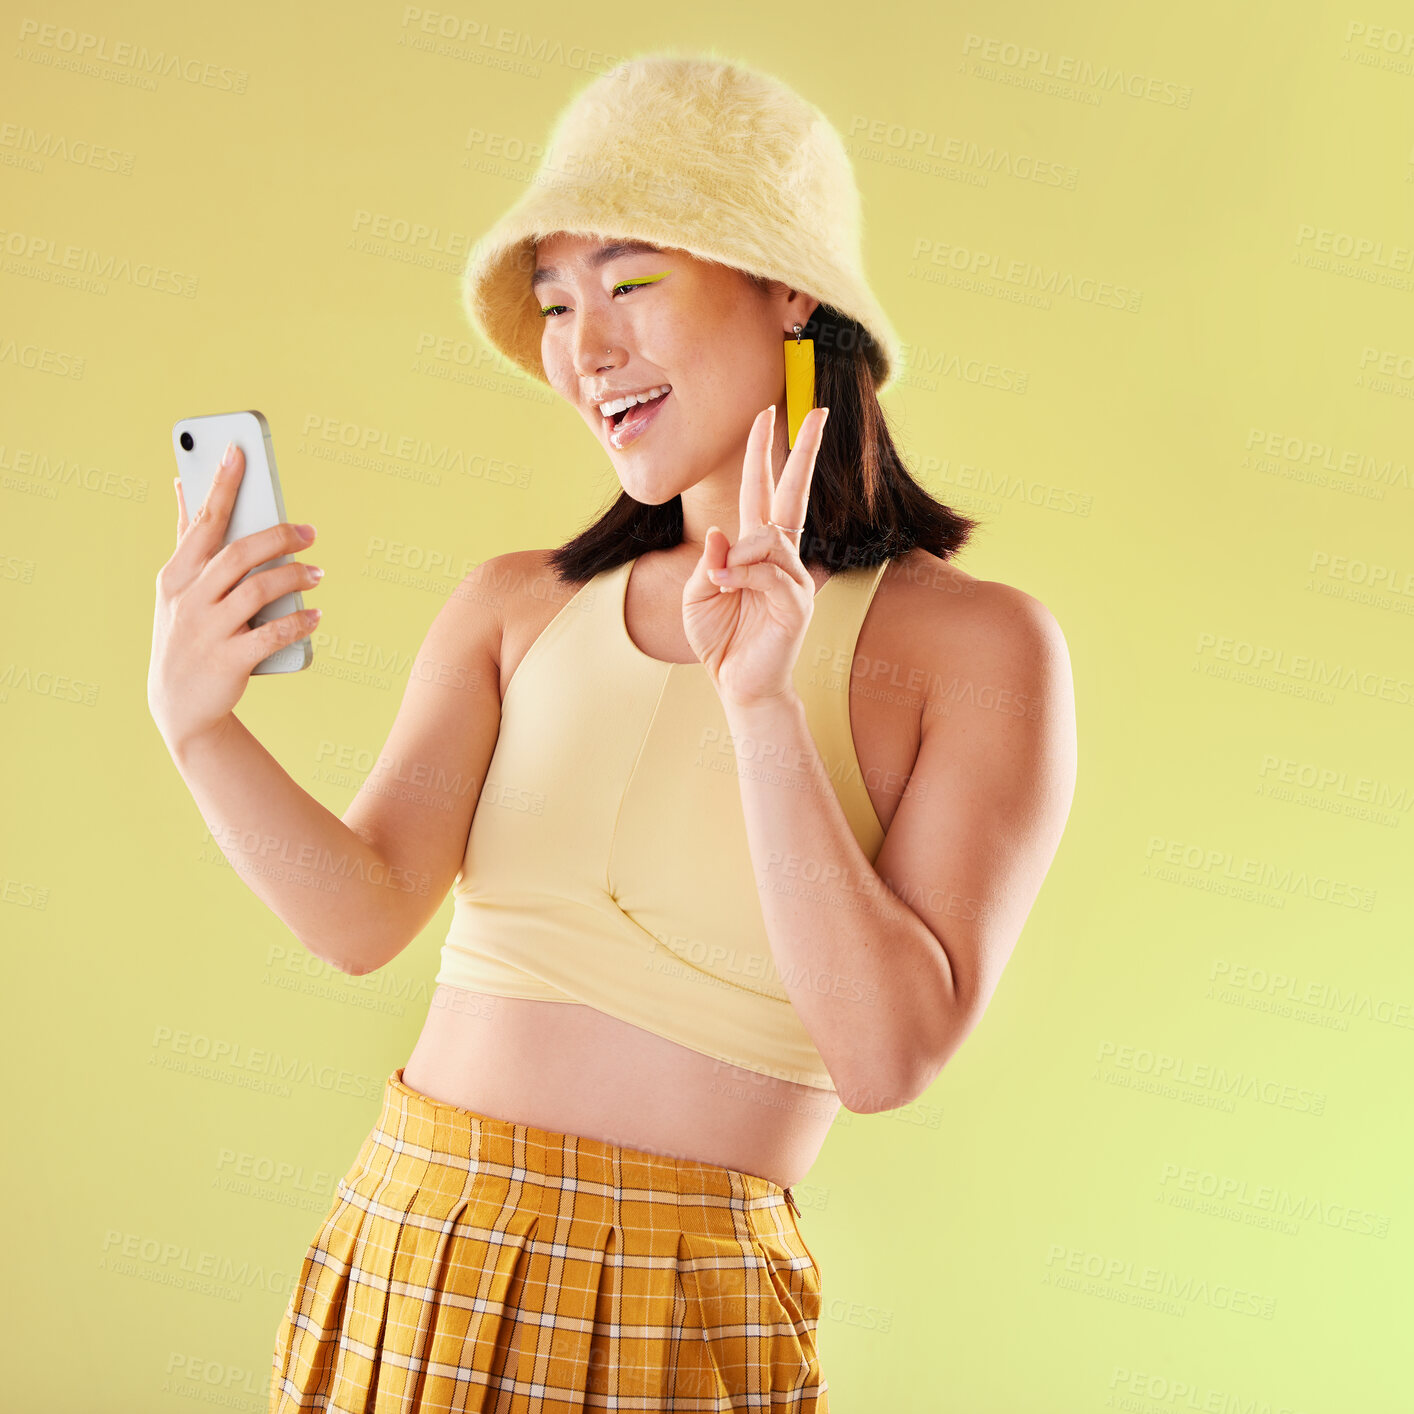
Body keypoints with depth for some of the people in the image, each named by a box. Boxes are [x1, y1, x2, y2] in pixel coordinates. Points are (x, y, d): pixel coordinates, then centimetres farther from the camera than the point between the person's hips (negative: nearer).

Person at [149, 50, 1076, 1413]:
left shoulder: (974, 645, -8)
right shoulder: (515, 608, 2)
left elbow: (889, 1055, -15)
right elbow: (365, 913, -7)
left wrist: (763, 708, -22)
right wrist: (196, 724, -23)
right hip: (405, 1258, 4)